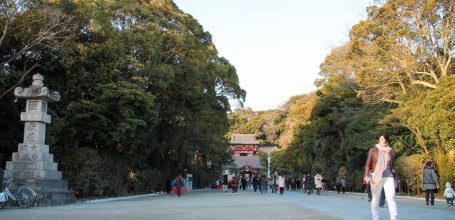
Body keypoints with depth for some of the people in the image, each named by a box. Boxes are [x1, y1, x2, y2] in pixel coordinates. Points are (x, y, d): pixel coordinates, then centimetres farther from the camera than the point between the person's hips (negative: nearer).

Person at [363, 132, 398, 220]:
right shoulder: (373, 150, -3)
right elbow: (368, 164, -8)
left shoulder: (391, 151, 7)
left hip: (388, 177, 2)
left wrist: (394, 180, 14)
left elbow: (392, 166, 14)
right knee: (375, 199, 5)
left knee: (391, 197, -13)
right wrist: (366, 176, -21)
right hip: (376, 177, -2)